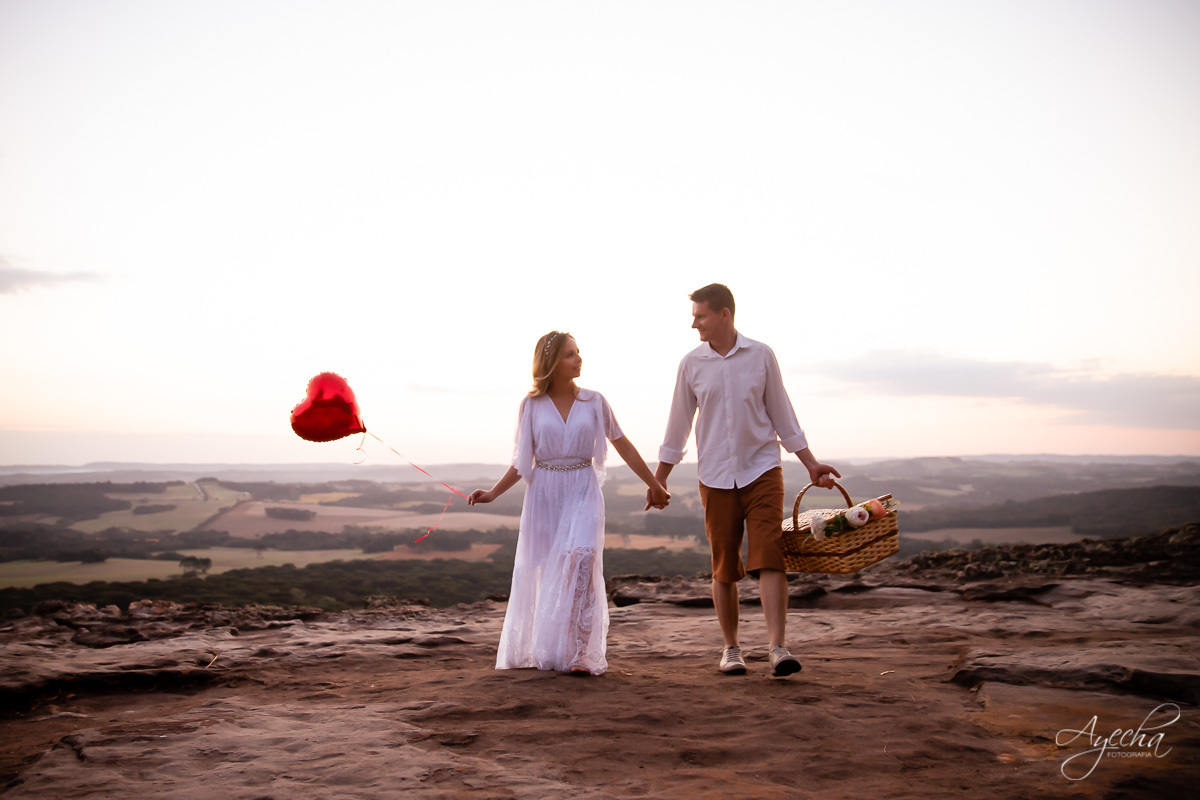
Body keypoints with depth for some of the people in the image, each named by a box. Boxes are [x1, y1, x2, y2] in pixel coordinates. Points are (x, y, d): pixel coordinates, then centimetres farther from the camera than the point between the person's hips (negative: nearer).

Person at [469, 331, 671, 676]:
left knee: (580, 559, -19)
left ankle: (580, 654, -17)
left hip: (582, 492, -1)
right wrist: (493, 493, -1)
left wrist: (653, 483, 14)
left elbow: (621, 444, 11)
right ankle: (537, 651, 22)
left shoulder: (593, 401, 3)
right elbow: (522, 462, 7)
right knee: (541, 571, 6)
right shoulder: (532, 406, 2)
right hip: (544, 494, 1)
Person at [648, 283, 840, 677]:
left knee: (768, 557, -14)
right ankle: (731, 648, 19)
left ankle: (778, 648, -16)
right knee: (724, 568, 5)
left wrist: (811, 463, 6)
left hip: (762, 470, -1)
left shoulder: (761, 356, -1)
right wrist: (659, 478, 13)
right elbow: (678, 424, 10)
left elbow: (781, 413, 8)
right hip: (716, 478, 2)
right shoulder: (691, 364, 2)